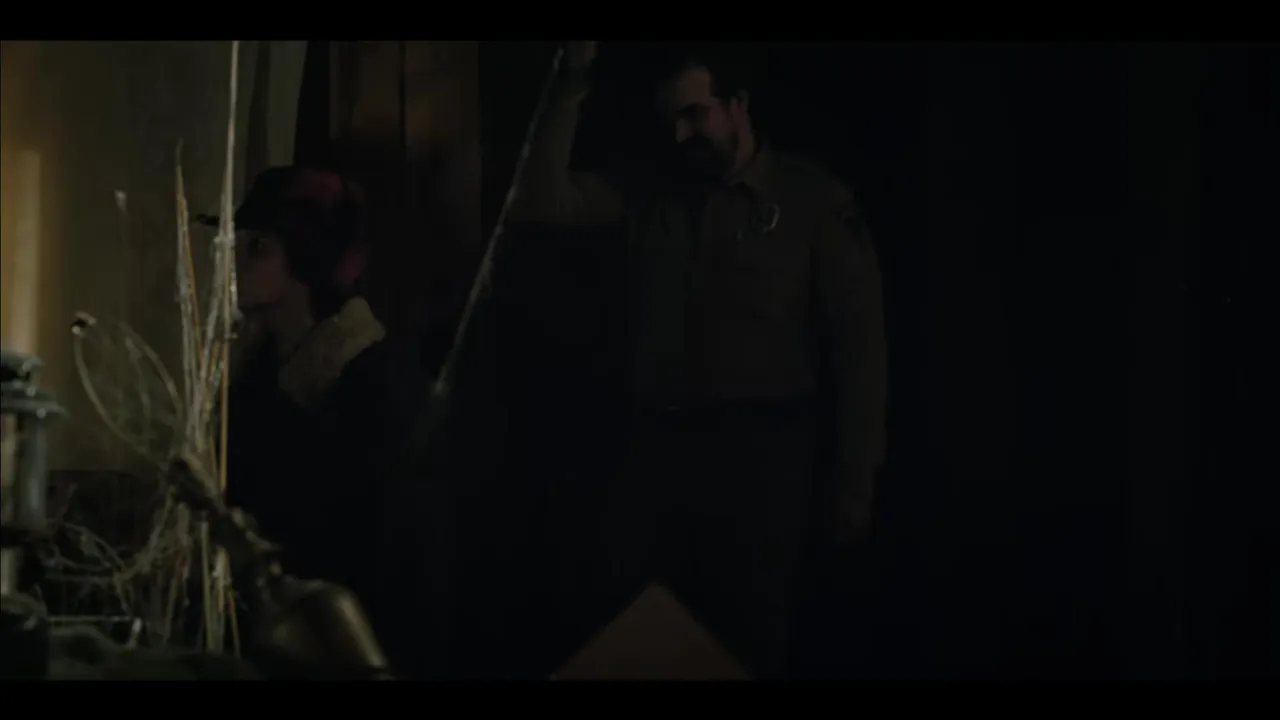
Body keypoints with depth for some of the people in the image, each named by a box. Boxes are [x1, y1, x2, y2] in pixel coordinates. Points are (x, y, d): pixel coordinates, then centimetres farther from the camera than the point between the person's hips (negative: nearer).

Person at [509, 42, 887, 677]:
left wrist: (853, 482, -7)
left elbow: (858, 339, -3)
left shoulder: (814, 202, 0)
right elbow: (541, 202, 2)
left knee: (747, 637, 3)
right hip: (659, 444, 4)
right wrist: (570, 85, -6)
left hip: (762, 448, -3)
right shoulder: (653, 199, 11)